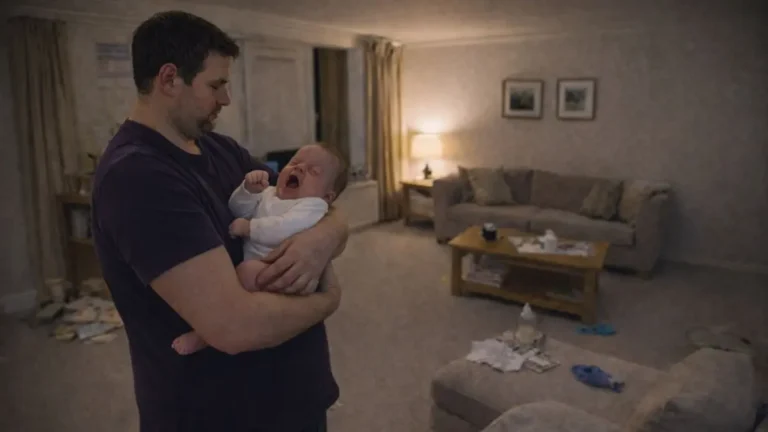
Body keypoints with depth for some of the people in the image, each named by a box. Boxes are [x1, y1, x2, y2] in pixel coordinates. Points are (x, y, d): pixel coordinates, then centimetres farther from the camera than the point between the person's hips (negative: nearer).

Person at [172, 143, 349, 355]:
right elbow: (237, 211, 17)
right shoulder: (269, 194, 22)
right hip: (250, 265, 9)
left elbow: (284, 229, -21)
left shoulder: (313, 205, -4)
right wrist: (249, 190, -1)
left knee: (249, 270, -37)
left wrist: (249, 228, -12)